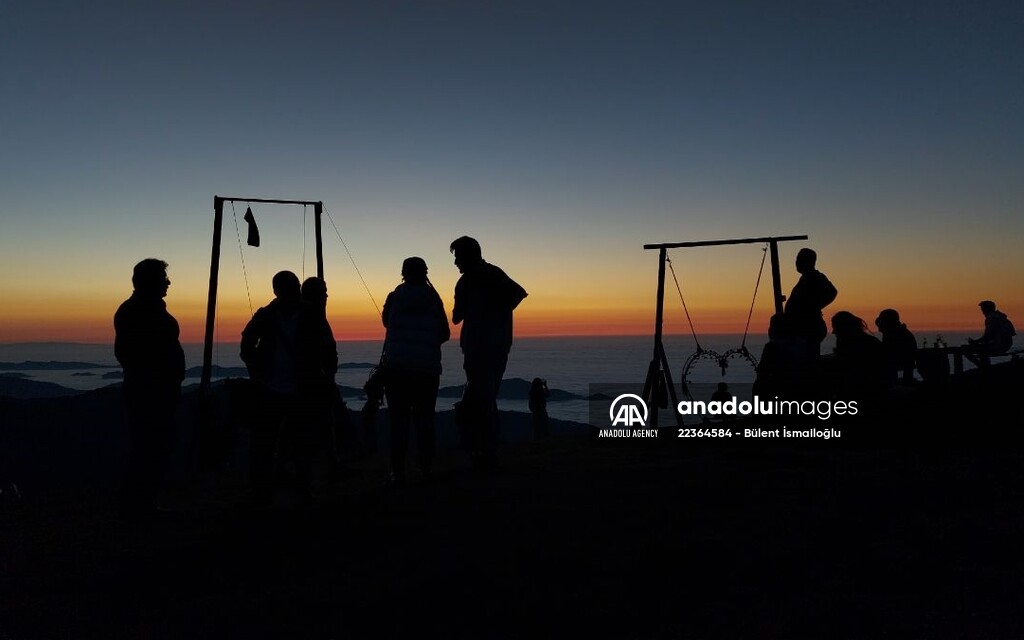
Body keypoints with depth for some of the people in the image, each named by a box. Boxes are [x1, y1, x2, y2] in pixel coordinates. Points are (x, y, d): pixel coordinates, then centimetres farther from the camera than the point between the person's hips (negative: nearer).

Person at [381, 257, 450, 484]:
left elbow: (386, 321, 20)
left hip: (396, 367, -1)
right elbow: (445, 333, 8)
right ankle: (426, 469, 7)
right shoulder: (433, 298, 3)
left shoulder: (395, 297, 1)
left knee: (399, 421, 1)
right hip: (427, 369, 1)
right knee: (424, 421, 8)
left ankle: (398, 472, -1)